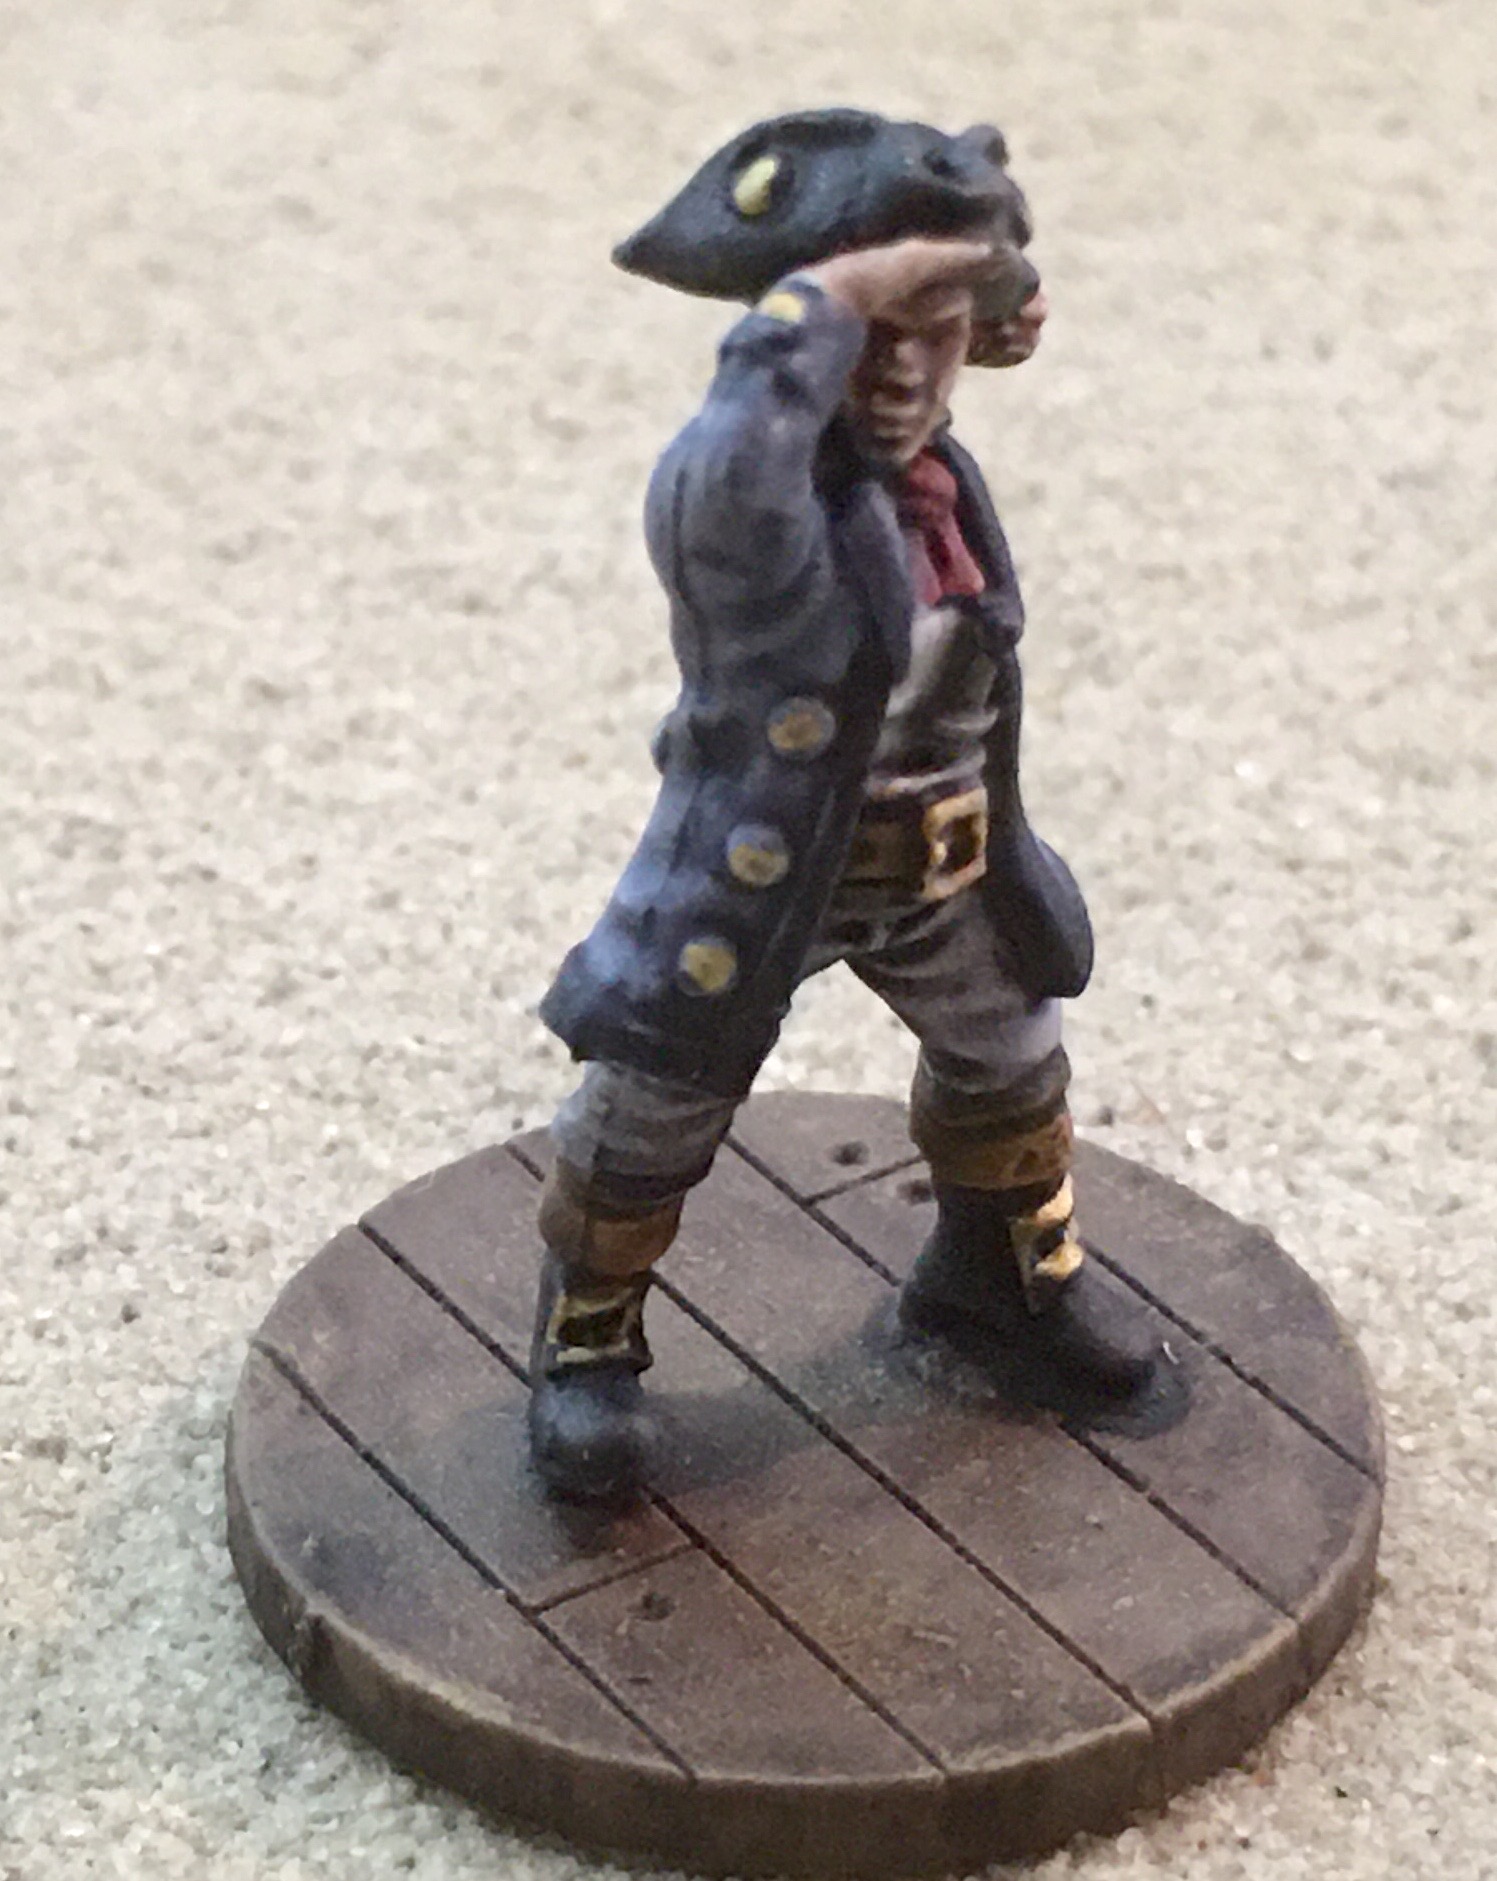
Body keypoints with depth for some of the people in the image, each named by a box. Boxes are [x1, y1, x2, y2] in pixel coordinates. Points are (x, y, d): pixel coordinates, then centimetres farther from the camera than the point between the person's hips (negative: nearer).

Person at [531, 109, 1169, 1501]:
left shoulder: (933, 467, -8)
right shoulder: (730, 495, -32)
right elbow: (739, 464, -60)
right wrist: (841, 287, -50)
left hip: (944, 860, 7)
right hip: (753, 862, -7)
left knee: (1007, 1060, 26)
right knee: (651, 1117, 10)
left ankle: (1005, 1263, 55)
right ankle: (586, 1339, 38)